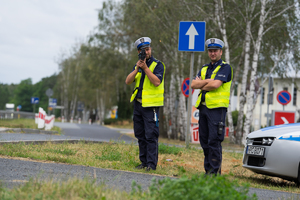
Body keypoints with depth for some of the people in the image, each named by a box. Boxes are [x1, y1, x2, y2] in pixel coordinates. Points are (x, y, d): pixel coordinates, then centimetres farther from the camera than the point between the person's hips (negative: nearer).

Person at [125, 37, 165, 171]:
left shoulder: (158, 65, -4)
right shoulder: (137, 66, 14)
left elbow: (157, 82, -18)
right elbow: (128, 81, 2)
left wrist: (145, 68, -18)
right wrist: (137, 68, -10)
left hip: (151, 105, -7)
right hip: (138, 104, 7)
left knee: (151, 136, -9)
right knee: (140, 136, 10)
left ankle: (151, 164, -8)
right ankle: (144, 162, 17)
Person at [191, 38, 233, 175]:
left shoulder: (225, 67, -2)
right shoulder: (204, 69, 20)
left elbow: (216, 84, -17)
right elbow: (193, 84, 6)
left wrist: (201, 85, -1)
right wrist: (208, 81, -7)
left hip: (217, 108, -7)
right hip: (203, 107, 7)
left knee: (214, 141, -10)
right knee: (204, 141, 8)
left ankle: (214, 171, -8)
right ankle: (208, 170, 14)